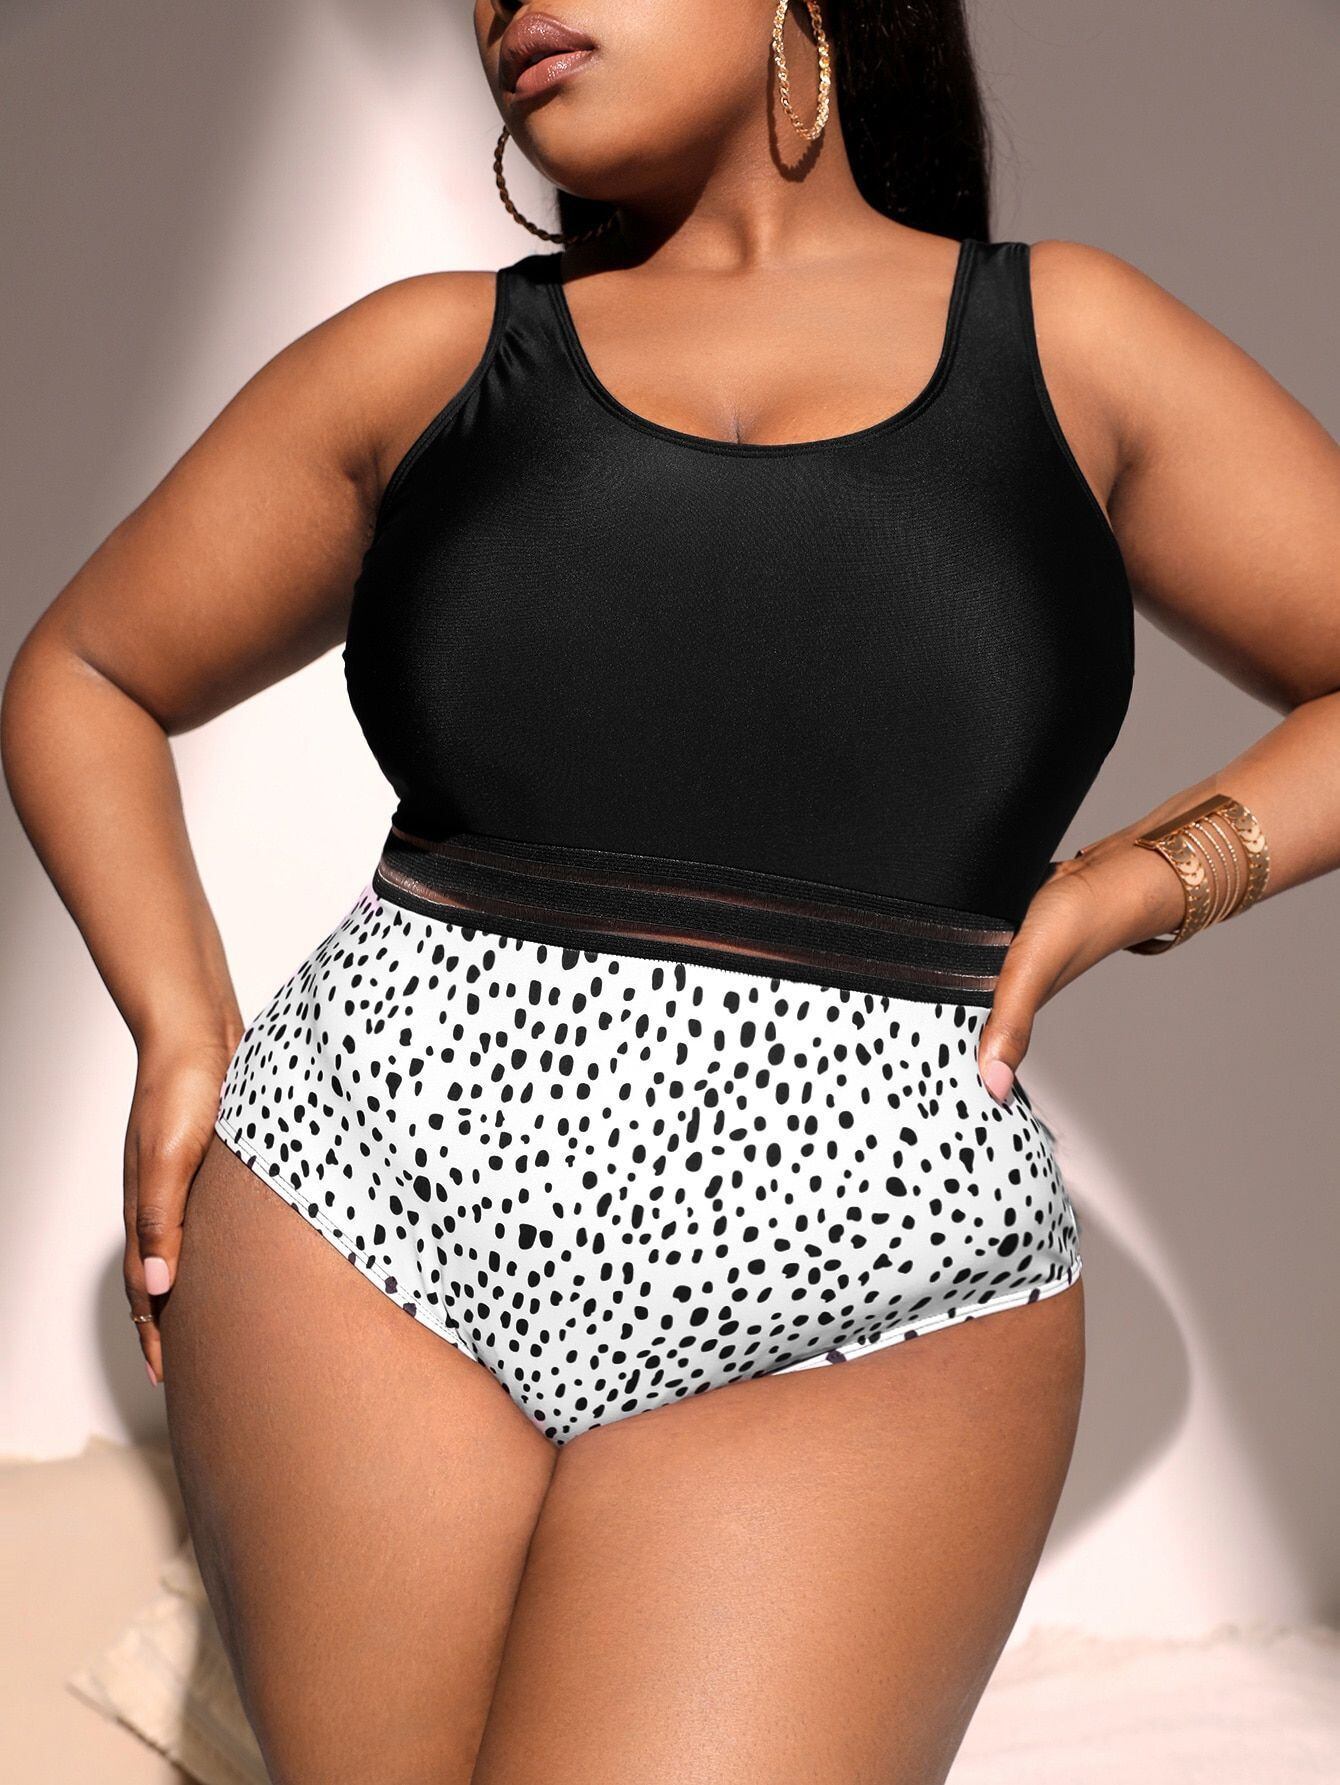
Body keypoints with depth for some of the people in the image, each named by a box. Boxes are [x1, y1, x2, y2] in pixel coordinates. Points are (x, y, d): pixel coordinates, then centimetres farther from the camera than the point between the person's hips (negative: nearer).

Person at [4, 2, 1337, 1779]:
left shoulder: (1067, 343, 10)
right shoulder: (431, 352, 12)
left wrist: (1151, 876, -3)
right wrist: (183, 1035, 7)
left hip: (872, 1301, -1)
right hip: (373, 1203, 2)